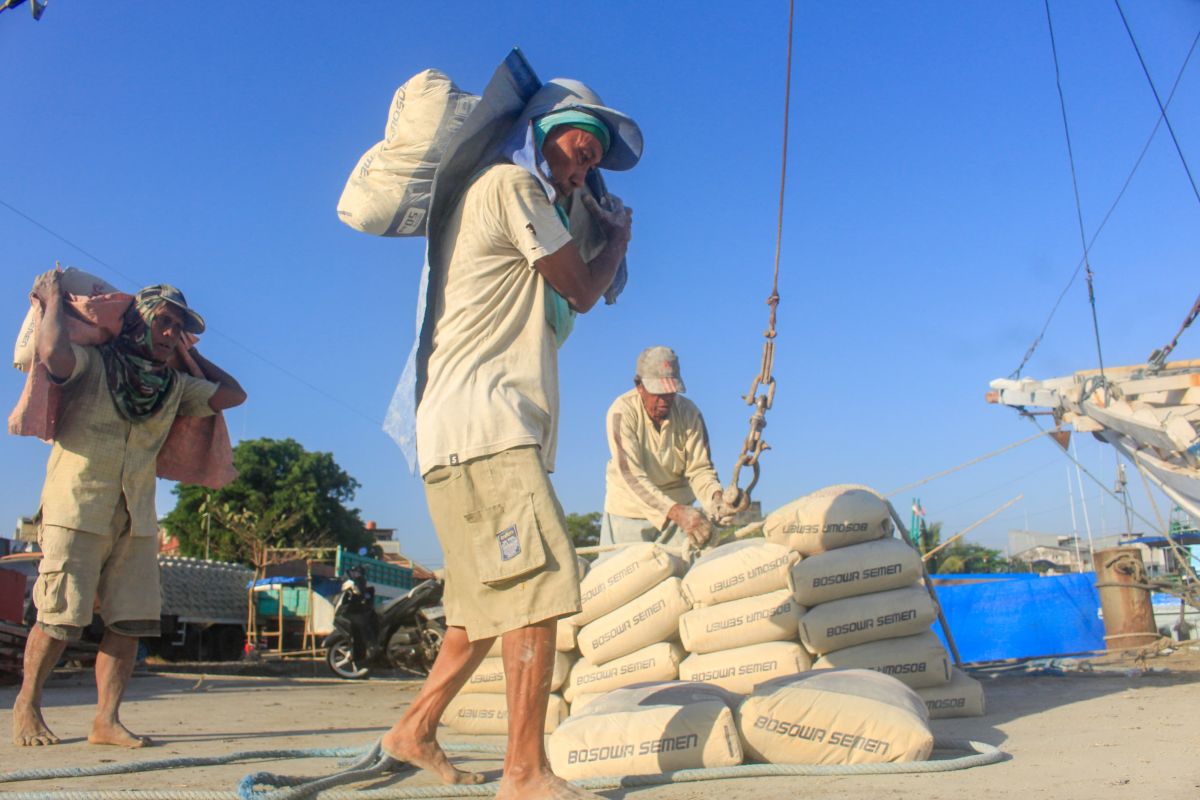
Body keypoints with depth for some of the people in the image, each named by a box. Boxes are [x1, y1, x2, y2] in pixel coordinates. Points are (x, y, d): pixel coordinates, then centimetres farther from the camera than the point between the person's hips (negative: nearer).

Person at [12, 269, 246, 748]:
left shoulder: (175, 387, 16)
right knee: (60, 619, -4)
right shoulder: (92, 363, -1)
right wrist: (53, 303, -5)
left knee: (129, 622, -2)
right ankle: (26, 706, 17)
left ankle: (107, 720, 5)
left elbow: (233, 394, 15)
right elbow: (54, 354, -22)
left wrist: (190, 354, 19)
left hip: (136, 516, 5)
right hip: (76, 507, -5)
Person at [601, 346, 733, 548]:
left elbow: (699, 468, -10)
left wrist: (715, 497, -33)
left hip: (676, 507, 2)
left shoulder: (689, 412, -12)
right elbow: (631, 474, -29)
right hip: (629, 509, -2)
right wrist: (677, 511, -41)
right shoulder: (622, 412, -21)